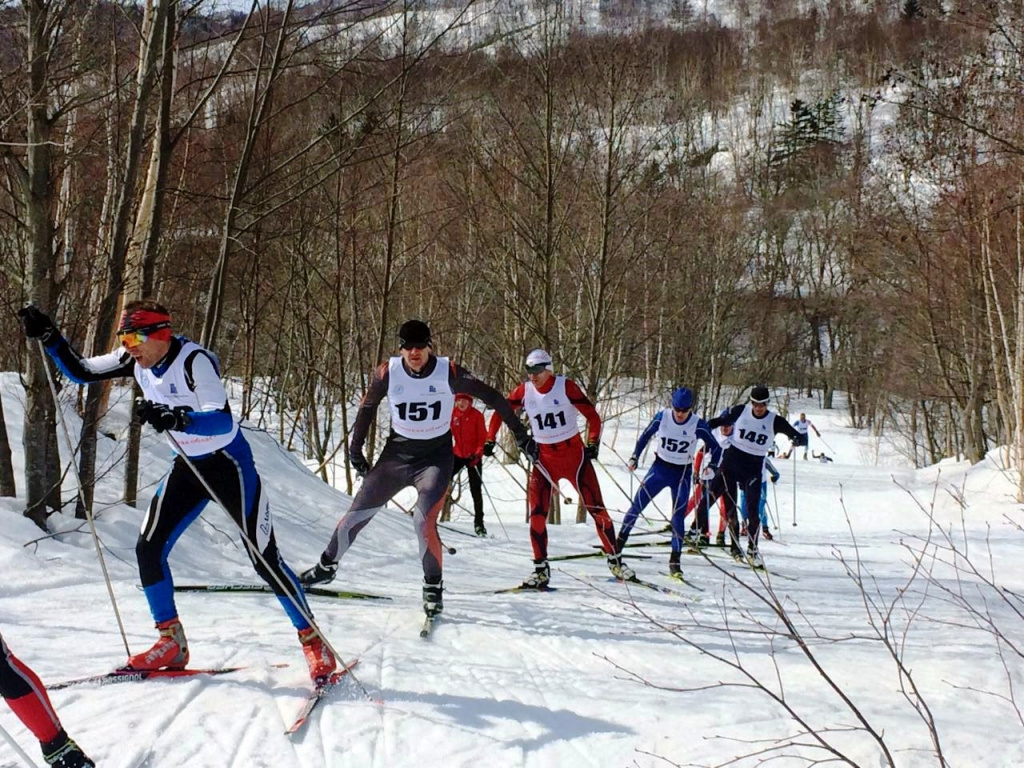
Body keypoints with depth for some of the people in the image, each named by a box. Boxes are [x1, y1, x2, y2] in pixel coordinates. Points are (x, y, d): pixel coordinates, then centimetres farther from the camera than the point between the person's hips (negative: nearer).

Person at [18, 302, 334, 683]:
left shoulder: (193, 361, -26)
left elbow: (223, 421, -37)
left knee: (264, 558, -7)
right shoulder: (136, 361, -5)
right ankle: (172, 643, 13)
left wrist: (175, 418, -53)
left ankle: (313, 642, 7)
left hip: (230, 465, -7)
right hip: (188, 465, 7)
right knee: (148, 549, -2)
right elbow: (80, 371, 5)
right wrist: (49, 337, -9)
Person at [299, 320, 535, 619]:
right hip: (396, 455, 3)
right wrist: (355, 449, 9)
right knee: (357, 514, 7)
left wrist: (522, 436, -7)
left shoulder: (449, 372, -16)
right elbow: (367, 408, 6)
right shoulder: (387, 373, -11)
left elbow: (492, 397, -8)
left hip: (436, 457, -3)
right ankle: (326, 567, 30)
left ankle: (433, 587, 0)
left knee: (424, 521, -21)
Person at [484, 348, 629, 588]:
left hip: (574, 454, -2)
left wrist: (593, 444, -21)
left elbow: (593, 417, -10)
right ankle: (540, 569, 5)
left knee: (596, 509, 1)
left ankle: (615, 561, 16)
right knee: (537, 515, -7)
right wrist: (490, 440, -1)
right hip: (544, 458, 2)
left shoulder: (566, 387, -13)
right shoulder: (524, 392, -5)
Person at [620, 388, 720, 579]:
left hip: (682, 473, -1)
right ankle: (617, 545, 9)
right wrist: (635, 457, -1)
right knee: (636, 505, -3)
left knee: (678, 516, -5)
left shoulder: (698, 425, -16)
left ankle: (675, 561, 4)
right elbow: (645, 436, 4)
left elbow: (715, 448, -5)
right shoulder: (662, 417, -12)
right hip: (660, 467, 1)